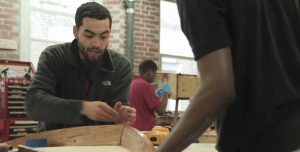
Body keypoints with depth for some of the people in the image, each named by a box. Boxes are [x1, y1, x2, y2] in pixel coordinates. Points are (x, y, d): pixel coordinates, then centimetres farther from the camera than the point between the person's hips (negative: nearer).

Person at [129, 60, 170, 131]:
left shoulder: (132, 83, 11)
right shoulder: (145, 85, -15)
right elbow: (161, 111, -14)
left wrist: (155, 96, 22)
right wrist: (166, 93, -1)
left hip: (134, 127, 9)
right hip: (144, 129, -9)